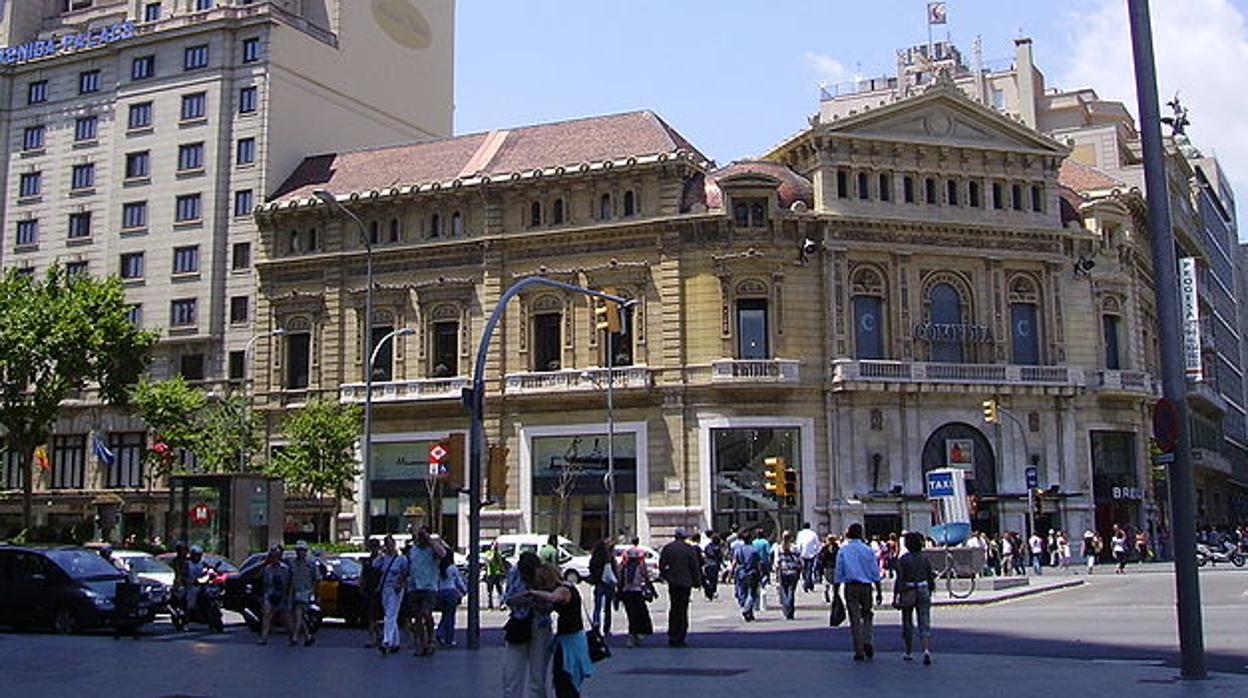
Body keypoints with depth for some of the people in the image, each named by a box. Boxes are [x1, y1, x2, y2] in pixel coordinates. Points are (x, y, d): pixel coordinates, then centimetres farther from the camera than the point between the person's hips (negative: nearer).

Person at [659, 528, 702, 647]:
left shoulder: (667, 548, 0)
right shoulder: (689, 549, -8)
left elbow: (661, 565, 3)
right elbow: (695, 567, -5)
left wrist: (664, 576, 19)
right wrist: (697, 581, 4)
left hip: (672, 582, 3)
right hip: (685, 582, -3)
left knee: (673, 608, 15)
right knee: (682, 610, 2)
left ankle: (672, 636, 16)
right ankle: (680, 639, 2)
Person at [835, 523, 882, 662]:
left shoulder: (842, 550, -1)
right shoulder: (868, 550, 1)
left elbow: (839, 573, -2)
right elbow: (875, 573, 3)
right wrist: (879, 592, 8)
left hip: (850, 587, -1)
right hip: (866, 586, 1)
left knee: (855, 619, 3)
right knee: (867, 615, 17)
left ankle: (859, 651, 4)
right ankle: (868, 642, -1)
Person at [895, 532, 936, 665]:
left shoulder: (903, 559, -8)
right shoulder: (925, 559, 2)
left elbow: (899, 579, -12)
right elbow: (931, 579, 6)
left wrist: (896, 596, -8)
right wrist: (929, 593, 21)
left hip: (907, 593, -2)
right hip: (923, 592, 2)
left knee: (907, 623, 15)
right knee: (924, 624, -1)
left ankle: (909, 652, 25)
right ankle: (927, 650, -23)